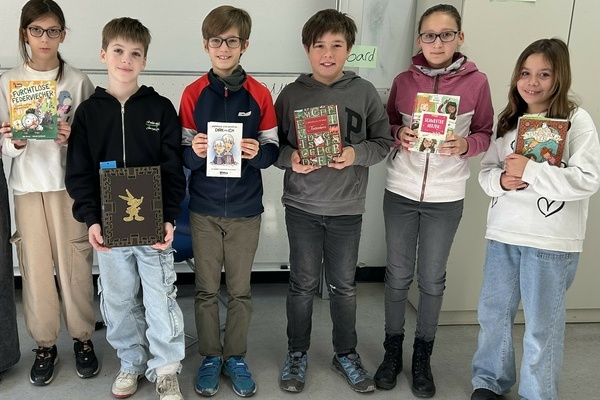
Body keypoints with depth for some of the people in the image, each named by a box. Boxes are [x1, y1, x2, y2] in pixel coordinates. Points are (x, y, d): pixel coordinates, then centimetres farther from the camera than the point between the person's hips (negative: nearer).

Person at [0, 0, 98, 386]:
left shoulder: (79, 81, 0)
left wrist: (73, 138, -19)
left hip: (69, 183, -1)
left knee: (75, 263, 3)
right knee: (36, 265, 5)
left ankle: (83, 338, 20)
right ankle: (45, 344, 20)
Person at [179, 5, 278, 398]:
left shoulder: (260, 94, -2)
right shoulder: (193, 94, -1)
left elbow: (273, 150, 1)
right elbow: (182, 155, 0)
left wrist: (257, 152, -21)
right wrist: (194, 151, -21)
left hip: (245, 210, 0)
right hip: (204, 210, 1)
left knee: (241, 290, 10)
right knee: (206, 289, 10)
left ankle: (236, 357, 27)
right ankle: (210, 357, 28)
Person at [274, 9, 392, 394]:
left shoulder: (365, 92, -2)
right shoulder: (291, 94, -3)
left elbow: (383, 141, 3)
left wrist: (357, 154, -16)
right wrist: (291, 158, -17)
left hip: (347, 207, 1)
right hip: (302, 206, 0)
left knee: (344, 286, 13)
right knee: (303, 284, 11)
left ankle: (346, 354, 33)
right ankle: (298, 353, 30)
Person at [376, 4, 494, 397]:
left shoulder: (476, 82, -5)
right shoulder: (404, 81, -1)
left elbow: (486, 133, 3)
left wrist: (465, 145, -18)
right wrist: (399, 135, -13)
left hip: (446, 197, -1)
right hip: (401, 191, 1)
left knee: (432, 278, 10)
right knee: (398, 274, 10)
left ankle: (423, 357, 28)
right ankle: (393, 350, 29)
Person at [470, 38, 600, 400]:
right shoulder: (509, 120, 9)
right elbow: (486, 171, 11)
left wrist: (530, 170, -20)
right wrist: (500, 180, -11)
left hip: (552, 241, -5)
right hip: (503, 233, 5)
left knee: (542, 324, 7)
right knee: (493, 312, 16)